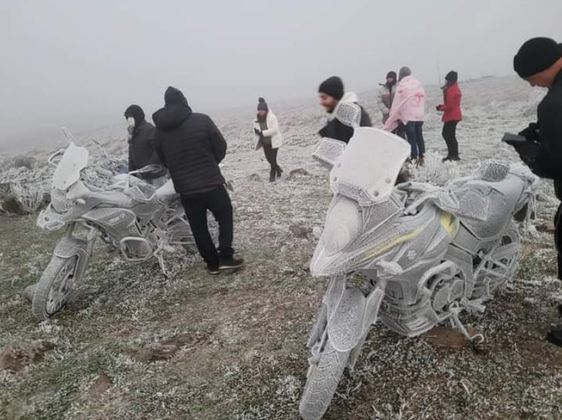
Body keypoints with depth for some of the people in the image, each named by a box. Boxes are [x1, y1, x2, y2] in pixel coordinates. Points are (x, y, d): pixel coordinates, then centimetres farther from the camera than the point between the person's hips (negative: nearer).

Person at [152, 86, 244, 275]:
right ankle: (225, 257, 9)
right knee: (225, 216, 16)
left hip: (185, 189, 3)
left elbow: (164, 161, 10)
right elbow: (221, 147, -3)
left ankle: (212, 263, 21)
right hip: (211, 183, -3)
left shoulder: (159, 131, 2)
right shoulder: (201, 120, -9)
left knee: (198, 227, 15)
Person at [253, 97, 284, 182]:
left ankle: (273, 175, 13)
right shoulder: (257, 119, 1)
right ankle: (278, 169, 37)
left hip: (274, 141, -6)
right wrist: (256, 131, -14)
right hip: (265, 142, 6)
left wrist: (263, 133, -30)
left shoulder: (272, 117, -18)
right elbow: (256, 128, 11)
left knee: (273, 159, -3)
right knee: (268, 158, 12)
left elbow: (274, 129, -25)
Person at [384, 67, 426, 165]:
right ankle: (421, 157, 18)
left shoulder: (402, 85, -5)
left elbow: (397, 102, -3)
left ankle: (414, 158, -5)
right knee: (419, 136, 14)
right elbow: (423, 99, 11)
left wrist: (392, 116, 5)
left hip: (408, 115, -6)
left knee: (411, 138, -3)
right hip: (420, 115, 6)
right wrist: (421, 111, 17)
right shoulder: (418, 83, 10)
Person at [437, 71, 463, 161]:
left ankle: (454, 155, -1)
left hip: (452, 116, -11)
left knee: (450, 135, -6)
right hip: (453, 115, 11)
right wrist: (442, 106, 8)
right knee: (446, 134, 16)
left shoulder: (451, 90, -18)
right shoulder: (455, 88, 15)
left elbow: (450, 106, -21)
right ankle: (451, 154, 22)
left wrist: (441, 108, -5)